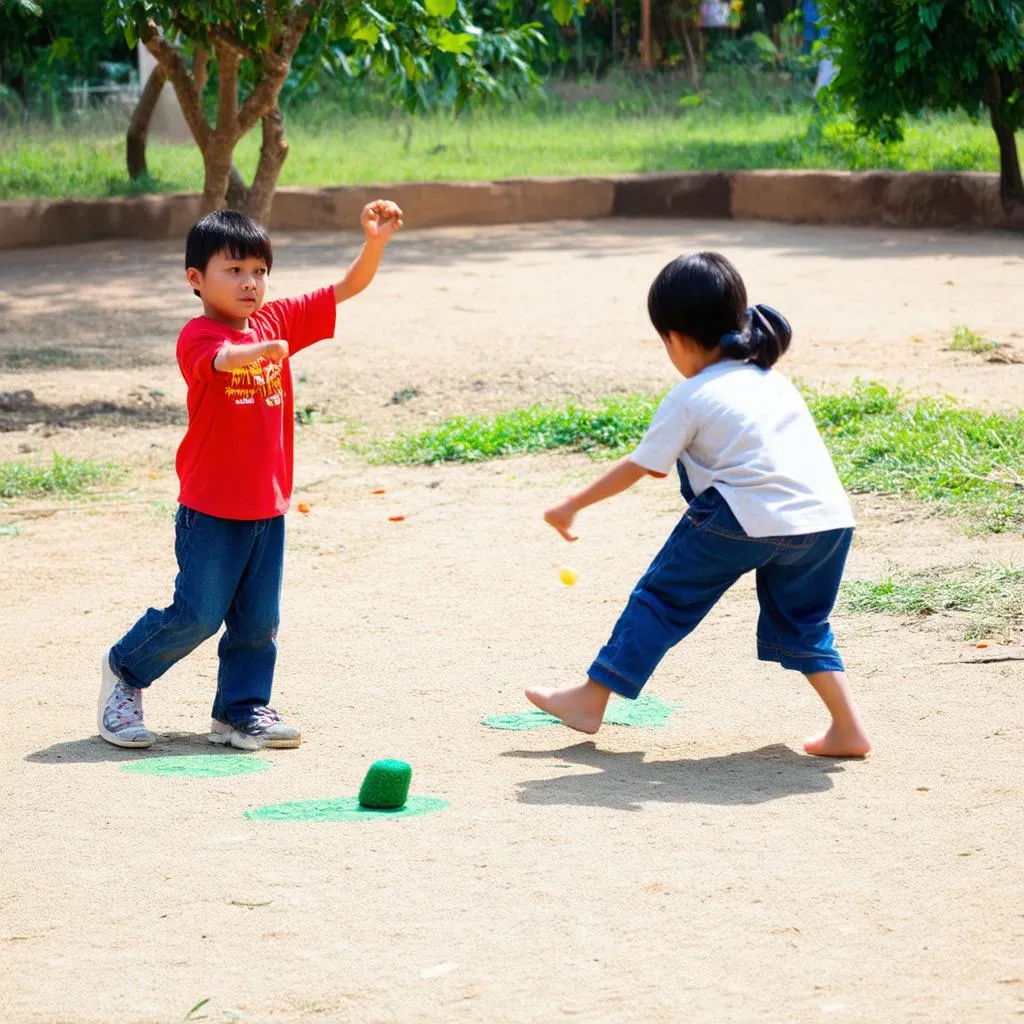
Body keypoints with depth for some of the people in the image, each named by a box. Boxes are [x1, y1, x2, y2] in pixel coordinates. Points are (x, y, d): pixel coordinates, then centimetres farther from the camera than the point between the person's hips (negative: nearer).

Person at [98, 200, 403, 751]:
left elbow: (349, 287, 7)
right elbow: (222, 359, -37)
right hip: (210, 509, -6)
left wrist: (375, 241, -10)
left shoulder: (278, 321, 7)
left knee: (258, 619, 7)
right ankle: (124, 670, 19)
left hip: (267, 508, 6)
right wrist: (261, 351, -58)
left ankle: (242, 711, 19)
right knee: (197, 613, -3)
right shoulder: (197, 336, -13)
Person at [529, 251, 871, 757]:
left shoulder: (689, 399, 4)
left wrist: (571, 505, 20)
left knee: (663, 597, 10)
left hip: (747, 520, -6)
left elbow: (638, 468, 8)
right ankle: (848, 729, 14)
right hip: (827, 519, 6)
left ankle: (591, 699, 17)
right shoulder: (773, 379, 22)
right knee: (802, 623, 25)